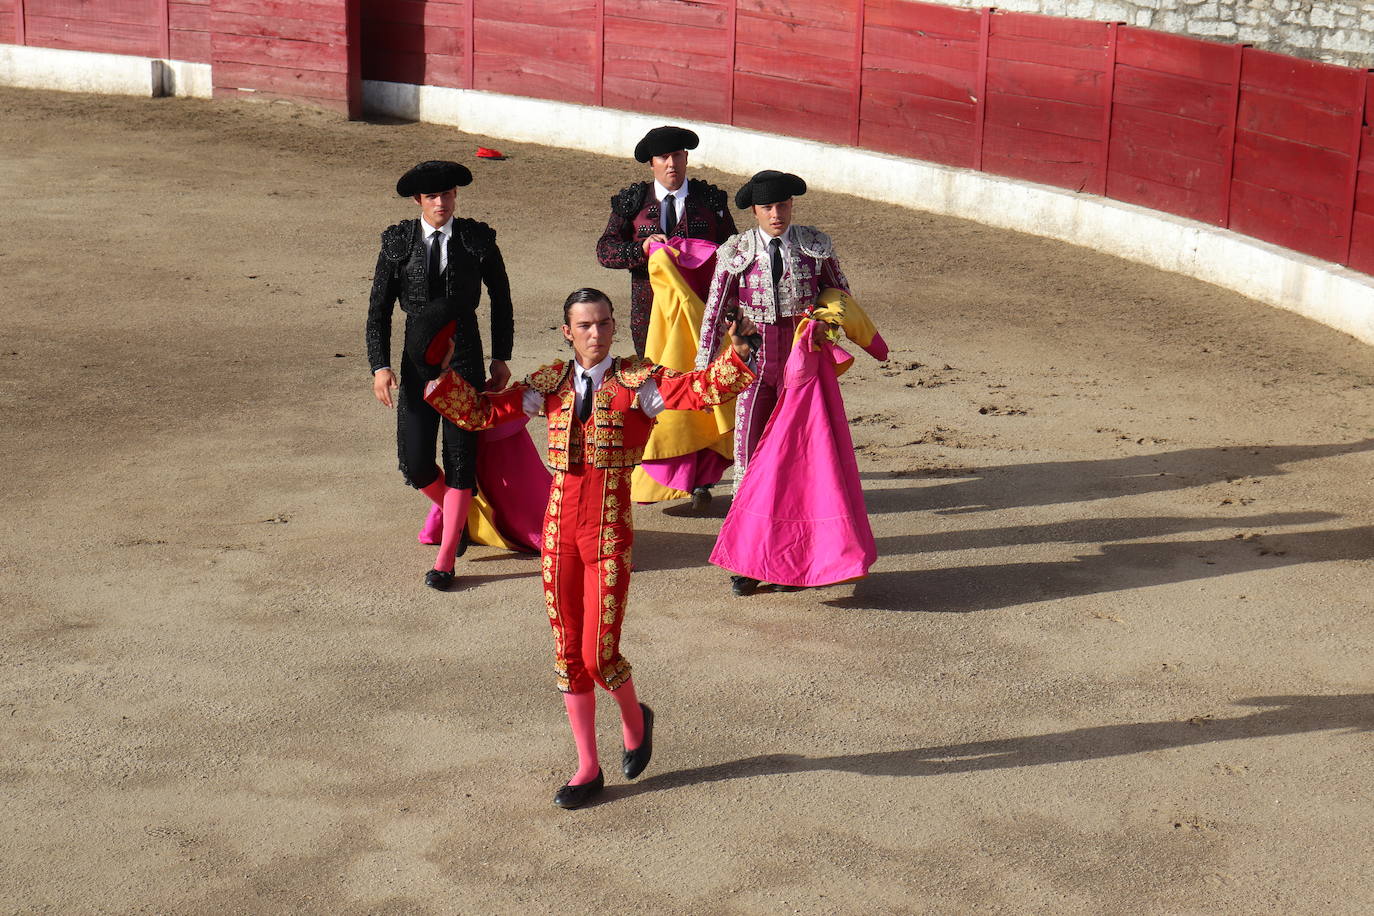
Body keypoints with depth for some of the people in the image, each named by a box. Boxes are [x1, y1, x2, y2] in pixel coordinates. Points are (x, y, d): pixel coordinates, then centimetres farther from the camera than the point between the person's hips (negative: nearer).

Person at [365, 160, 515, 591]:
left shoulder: (478, 239, 0)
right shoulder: (398, 242, 1)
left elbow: (501, 300, 11)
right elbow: (378, 310, 3)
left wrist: (501, 357, 8)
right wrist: (380, 366, -7)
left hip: (465, 360, -1)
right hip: (418, 360, 1)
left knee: (460, 458, -1)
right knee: (414, 463, -2)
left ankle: (445, 560, 9)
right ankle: (446, 505, 35)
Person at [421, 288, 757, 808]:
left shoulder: (637, 381, -2)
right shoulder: (551, 384, 8)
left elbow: (700, 391, -17)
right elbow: (479, 413, 9)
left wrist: (735, 355, -32)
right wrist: (440, 374, -4)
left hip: (610, 533, -4)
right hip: (560, 528, 4)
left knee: (599, 654, -6)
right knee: (568, 654, 9)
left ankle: (634, 717, 29)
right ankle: (588, 769, 22)